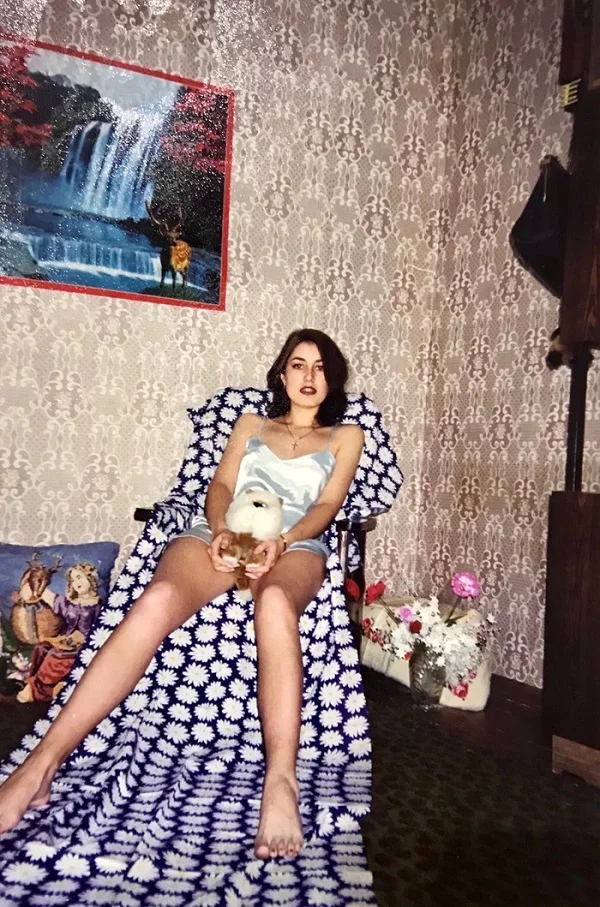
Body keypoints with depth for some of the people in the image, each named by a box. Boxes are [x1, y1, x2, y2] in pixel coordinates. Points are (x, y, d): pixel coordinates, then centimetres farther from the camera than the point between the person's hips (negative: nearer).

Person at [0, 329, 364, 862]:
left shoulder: (346, 436, 24)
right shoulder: (250, 423, 29)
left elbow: (328, 505, 8)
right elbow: (220, 486, 14)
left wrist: (281, 541, -13)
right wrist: (221, 531, -9)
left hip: (296, 543, -1)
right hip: (220, 533, 1)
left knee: (275, 602, -41)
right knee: (158, 600, -33)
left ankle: (281, 781, -47)